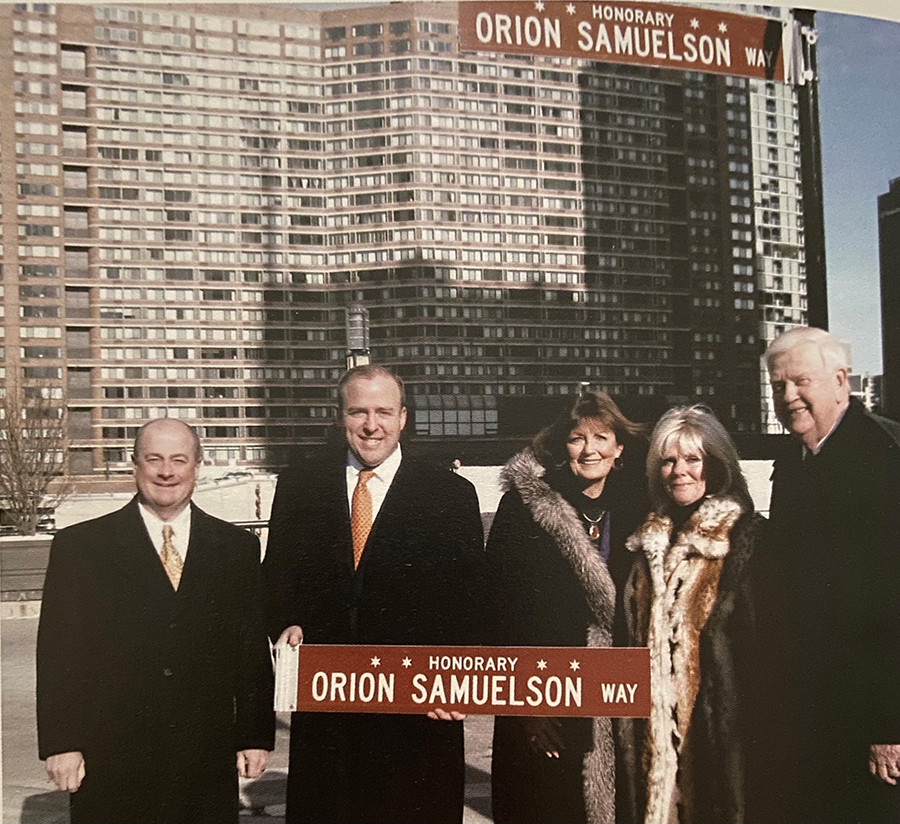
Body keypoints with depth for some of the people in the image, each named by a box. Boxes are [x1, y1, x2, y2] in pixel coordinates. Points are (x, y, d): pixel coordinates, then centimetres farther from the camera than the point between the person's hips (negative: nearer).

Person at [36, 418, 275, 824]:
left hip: (208, 760, 2)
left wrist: (256, 736, 4)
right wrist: (61, 744, -6)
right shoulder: (79, 546, 1)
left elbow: (254, 648, 6)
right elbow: (59, 653, -1)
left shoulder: (237, 547, 6)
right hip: (109, 767, -1)